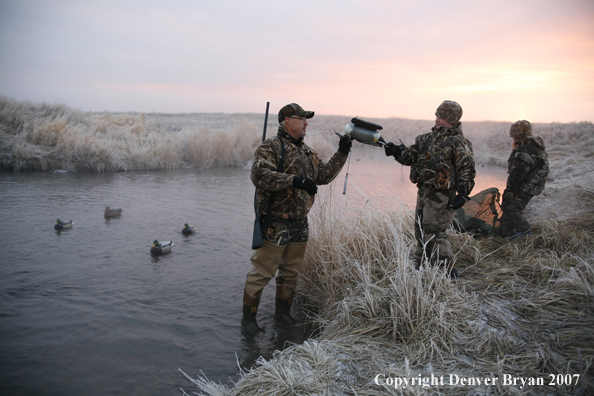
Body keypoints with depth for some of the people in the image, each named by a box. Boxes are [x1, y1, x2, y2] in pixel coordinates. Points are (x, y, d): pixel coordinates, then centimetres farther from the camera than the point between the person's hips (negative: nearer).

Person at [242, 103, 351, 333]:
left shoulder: (306, 151, 15)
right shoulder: (271, 147, -11)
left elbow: (324, 176, 19)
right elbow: (259, 175, -27)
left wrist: (341, 154, 9)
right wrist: (295, 180, -33)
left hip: (300, 224, 8)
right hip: (276, 224, -8)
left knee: (290, 271, 18)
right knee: (262, 272, -1)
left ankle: (283, 312, 34)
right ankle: (248, 317, 14)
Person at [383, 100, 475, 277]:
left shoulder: (458, 143, -8)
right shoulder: (429, 137, 13)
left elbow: (467, 171, -11)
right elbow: (411, 155, 11)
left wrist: (462, 194, -20)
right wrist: (397, 151, -8)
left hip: (441, 196, -8)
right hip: (423, 191, 8)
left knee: (433, 233, -9)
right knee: (421, 231, 14)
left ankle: (447, 271, 4)